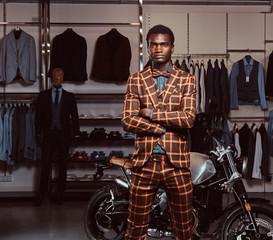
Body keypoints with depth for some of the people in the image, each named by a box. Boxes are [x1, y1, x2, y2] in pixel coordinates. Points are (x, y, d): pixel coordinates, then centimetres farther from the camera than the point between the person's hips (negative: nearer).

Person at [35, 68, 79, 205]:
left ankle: (60, 193, 14)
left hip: (64, 135, 0)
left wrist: (76, 134, 0)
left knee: (63, 165, 5)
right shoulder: (43, 95, 7)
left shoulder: (69, 96, 7)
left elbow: (74, 116, 6)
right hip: (48, 134, 0)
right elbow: (38, 116, 7)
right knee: (46, 165, 0)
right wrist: (38, 134, 2)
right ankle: (42, 193, 10)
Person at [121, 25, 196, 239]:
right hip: (144, 163, 0)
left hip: (177, 163, 0)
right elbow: (128, 120, -4)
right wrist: (165, 127, -10)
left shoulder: (186, 80, 7)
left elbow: (189, 118, -7)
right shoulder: (136, 80, 8)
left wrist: (152, 113, -9)